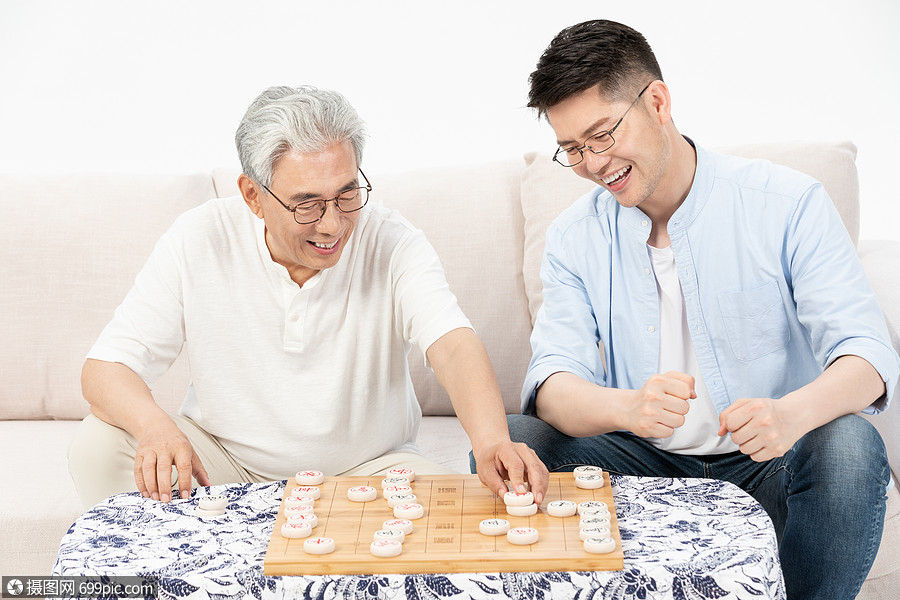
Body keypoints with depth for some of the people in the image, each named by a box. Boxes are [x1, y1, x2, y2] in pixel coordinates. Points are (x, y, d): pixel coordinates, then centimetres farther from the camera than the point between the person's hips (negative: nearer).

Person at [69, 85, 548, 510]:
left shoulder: (392, 243, -16)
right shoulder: (200, 241, -14)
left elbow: (452, 346, -31)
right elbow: (106, 368, -13)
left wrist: (491, 441, -52)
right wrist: (155, 427, -36)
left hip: (368, 467, 0)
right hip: (222, 458, 1)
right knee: (99, 446, -20)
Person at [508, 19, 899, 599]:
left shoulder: (788, 203, -8)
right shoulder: (575, 237, 0)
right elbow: (553, 384, -10)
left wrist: (792, 413, -38)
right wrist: (626, 407, -35)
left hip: (766, 463, -1)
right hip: (647, 463, 2)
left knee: (849, 446, -32)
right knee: (506, 443, -20)